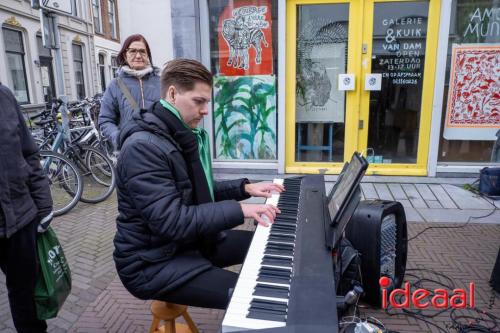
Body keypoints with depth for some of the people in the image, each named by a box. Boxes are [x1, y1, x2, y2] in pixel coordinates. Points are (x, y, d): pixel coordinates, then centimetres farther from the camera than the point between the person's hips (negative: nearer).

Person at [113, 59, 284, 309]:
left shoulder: (182, 137, 8)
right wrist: (239, 210, -28)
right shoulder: (142, 147, -24)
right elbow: (171, 221, -29)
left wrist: (244, 188, 3)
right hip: (153, 262, -9)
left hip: (191, 240, 9)